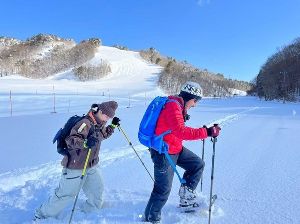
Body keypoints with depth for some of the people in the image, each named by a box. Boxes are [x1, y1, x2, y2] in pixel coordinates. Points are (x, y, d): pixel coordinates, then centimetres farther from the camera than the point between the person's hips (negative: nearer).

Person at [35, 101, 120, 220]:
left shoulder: (99, 124, 4)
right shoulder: (85, 123, -25)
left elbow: (103, 135, 23)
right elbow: (70, 139, -29)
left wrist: (113, 125, 10)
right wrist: (85, 143, -45)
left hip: (91, 166, 8)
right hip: (76, 166, -8)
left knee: (97, 190, 14)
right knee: (66, 194, 4)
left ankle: (88, 210, 40)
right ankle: (42, 215, 27)